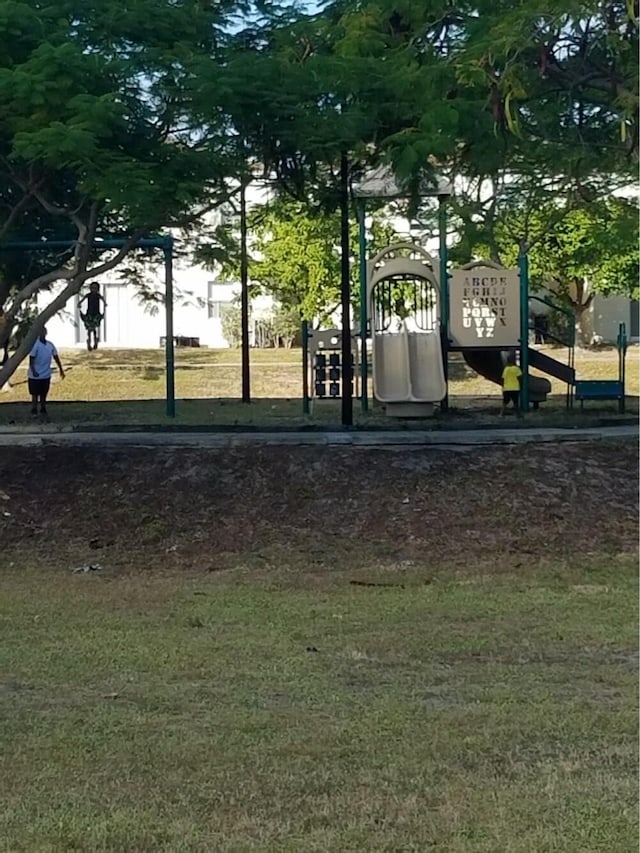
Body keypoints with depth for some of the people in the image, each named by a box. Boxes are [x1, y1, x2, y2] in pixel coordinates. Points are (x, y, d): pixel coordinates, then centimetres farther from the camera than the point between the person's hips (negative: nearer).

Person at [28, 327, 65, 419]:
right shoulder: (35, 345, -14)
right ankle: (34, 411, 12)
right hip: (35, 376, -5)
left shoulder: (50, 345, 3)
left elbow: (56, 357, 12)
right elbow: (31, 360, -18)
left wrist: (61, 370, 14)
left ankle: (43, 410, 24)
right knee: (35, 394, 4)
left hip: (46, 375, 5)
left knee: (44, 394, 13)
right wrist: (33, 371, -30)